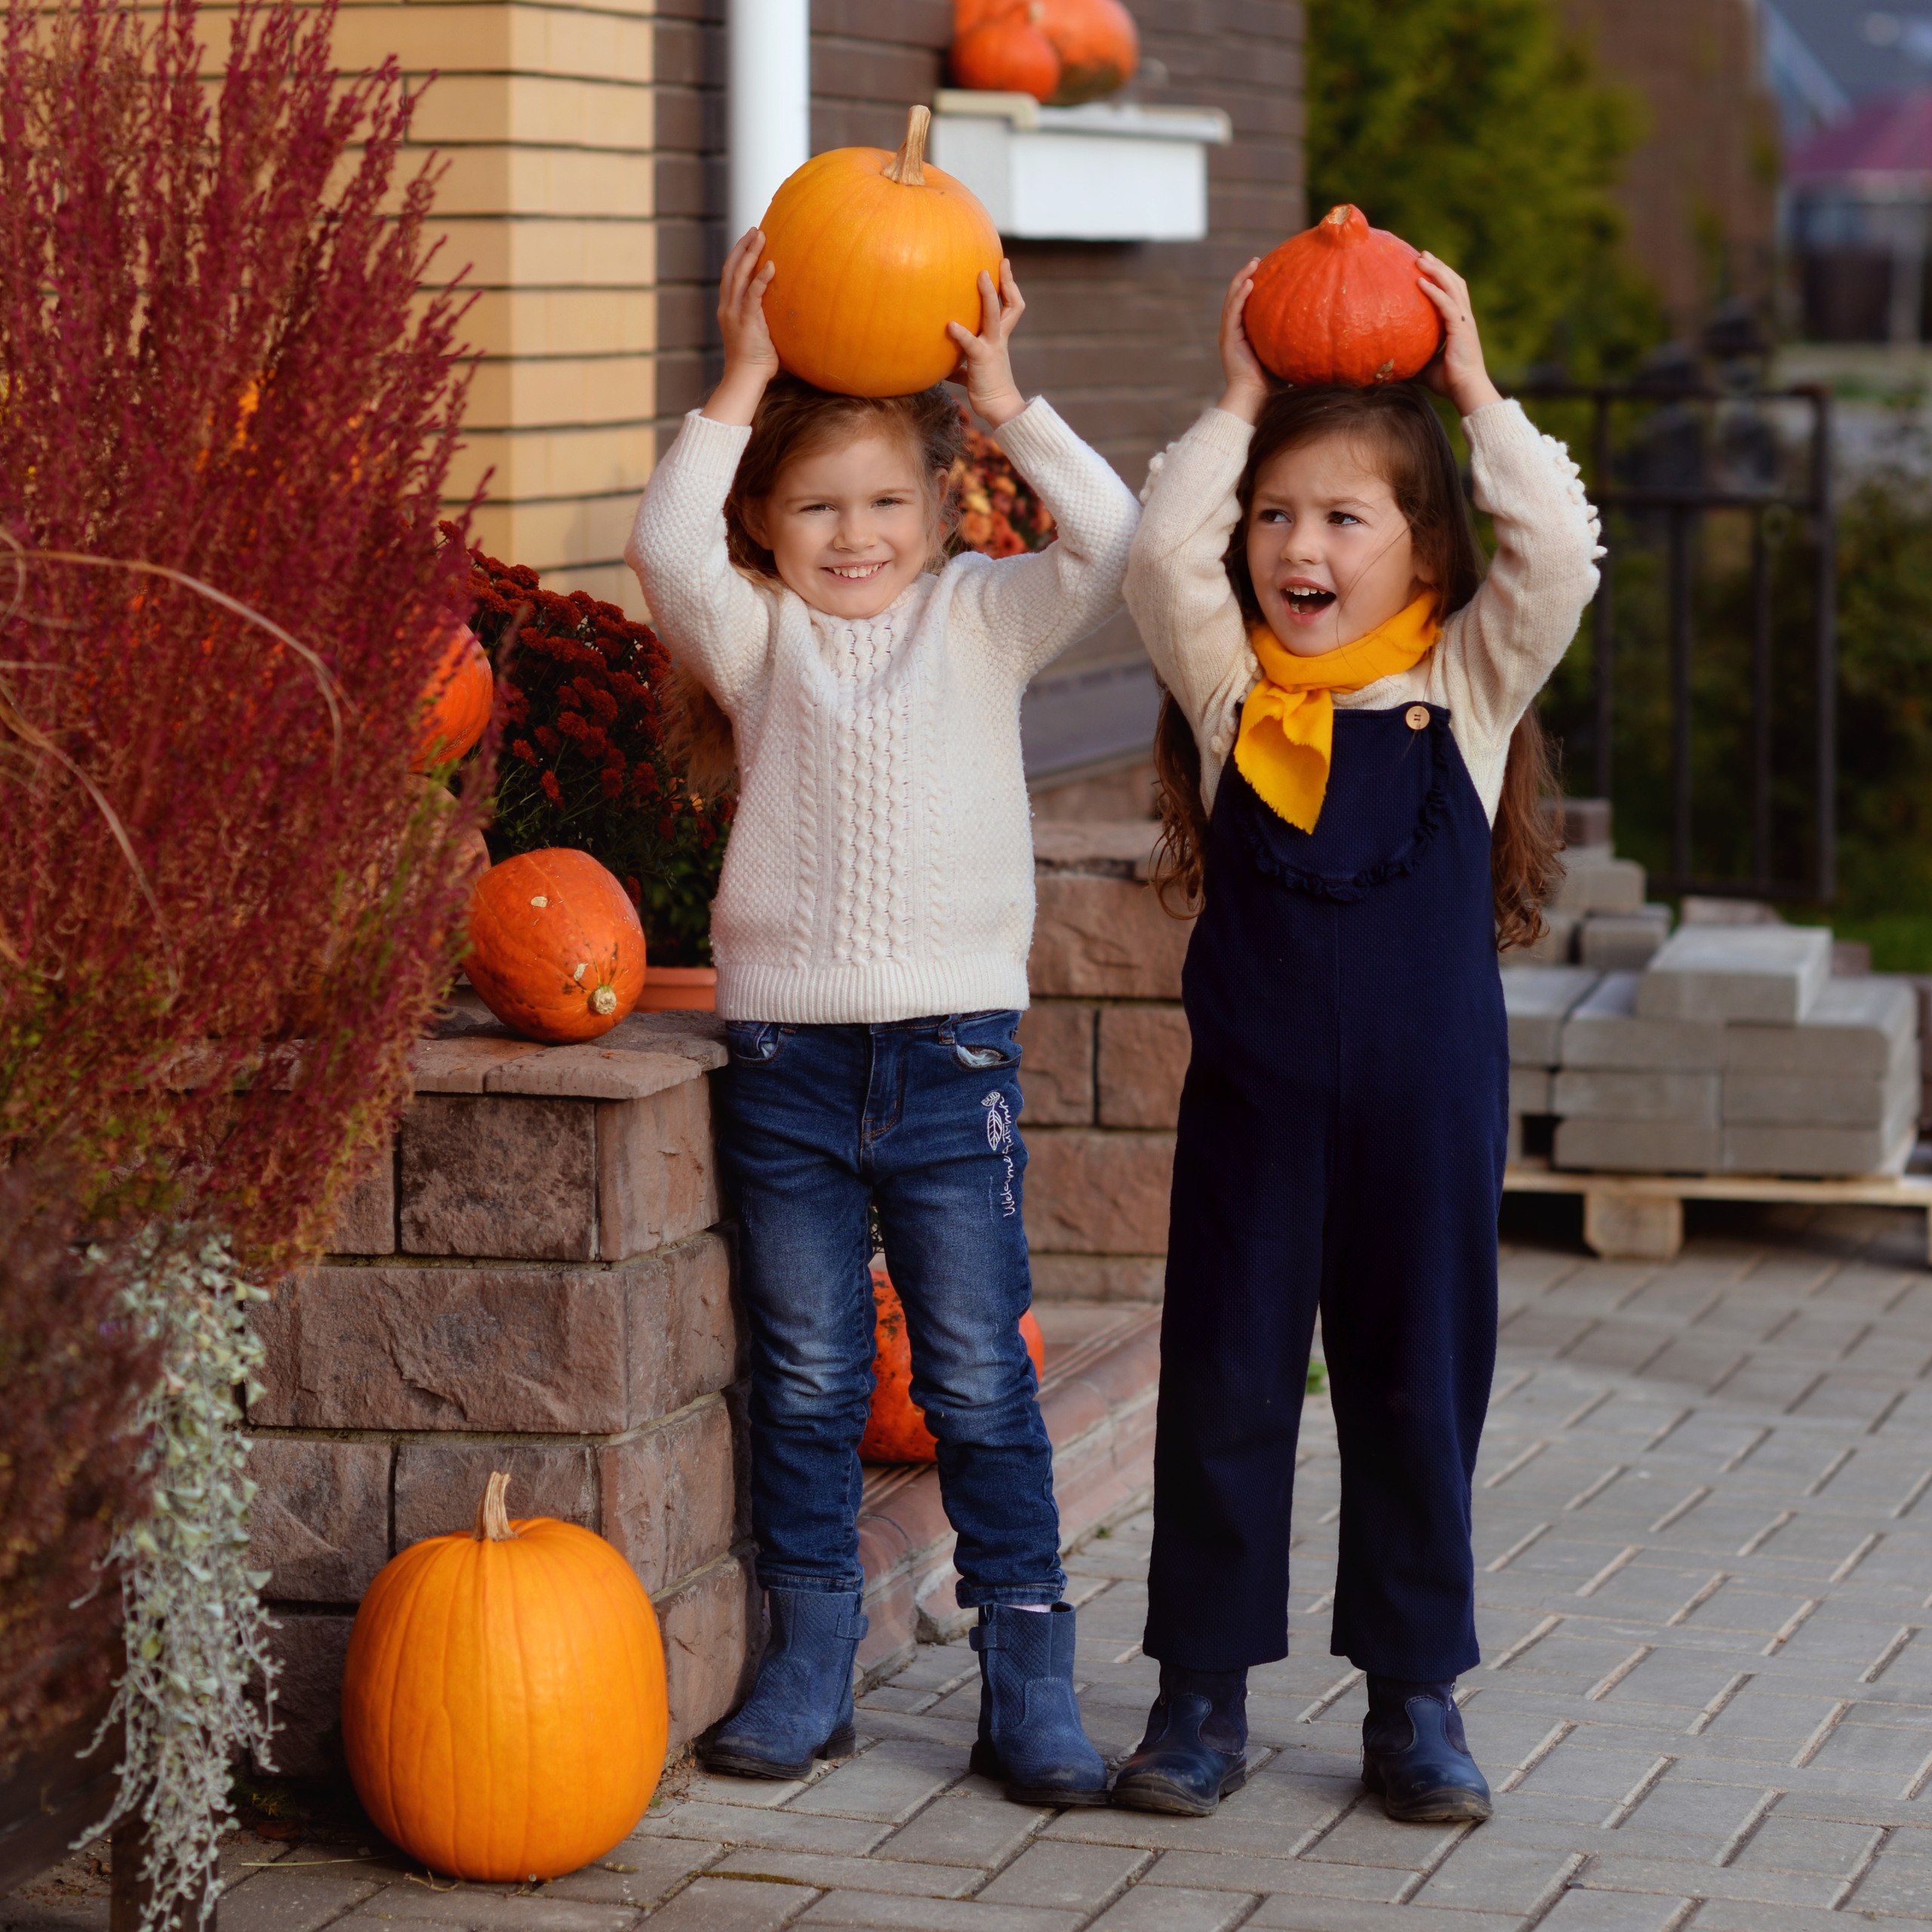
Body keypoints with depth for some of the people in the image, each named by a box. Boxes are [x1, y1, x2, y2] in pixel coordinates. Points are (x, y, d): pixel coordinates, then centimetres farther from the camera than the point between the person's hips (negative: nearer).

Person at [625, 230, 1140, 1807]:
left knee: (979, 1376, 2)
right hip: (786, 1053, 1)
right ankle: (809, 1668, 18)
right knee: (804, 1377, 8)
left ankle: (1027, 1677, 9)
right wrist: (741, 386, -18)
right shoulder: (757, 634, 4)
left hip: (953, 1048, -1)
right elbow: (666, 551, -15)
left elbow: (1115, 551, -10)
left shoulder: (982, 619, 5)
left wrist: (1010, 403, -15)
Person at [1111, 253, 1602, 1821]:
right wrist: (1237, 405, -6)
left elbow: (1558, 556, -12)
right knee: (1224, 1386, 5)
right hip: (1255, 1098, 1)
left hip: (1428, 1101, 0)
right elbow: (1160, 553, -11)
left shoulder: (1468, 682, 1)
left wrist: (1478, 396, -8)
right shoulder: (1230, 683, 3)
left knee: (1420, 1391, 7)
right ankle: (1205, 1690, 15)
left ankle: (1417, 1695, 18)